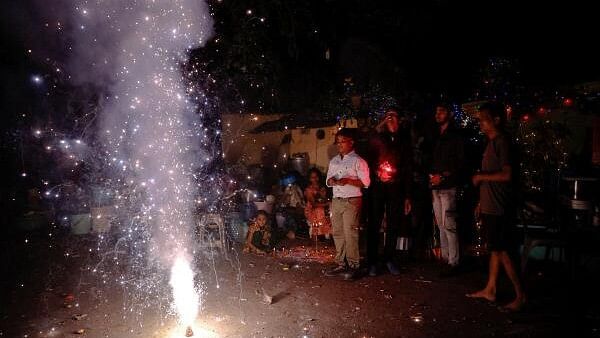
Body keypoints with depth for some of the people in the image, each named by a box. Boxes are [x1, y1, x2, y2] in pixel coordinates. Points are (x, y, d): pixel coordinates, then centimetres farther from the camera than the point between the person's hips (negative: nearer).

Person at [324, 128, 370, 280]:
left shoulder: (358, 161, -2)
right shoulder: (333, 161, 17)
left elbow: (365, 182, -7)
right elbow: (328, 181, 21)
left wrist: (348, 181, -18)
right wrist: (331, 181, -3)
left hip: (351, 201, -6)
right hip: (336, 200, 6)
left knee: (350, 234, -8)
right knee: (337, 233, 7)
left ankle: (353, 266, 0)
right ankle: (340, 264, 15)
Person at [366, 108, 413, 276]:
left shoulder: (404, 140, 9)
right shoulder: (376, 138, 5)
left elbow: (408, 169, 9)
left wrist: (407, 196, 6)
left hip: (395, 189, 2)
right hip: (377, 187, -2)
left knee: (393, 226, 7)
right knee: (374, 225, 0)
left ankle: (389, 259, 21)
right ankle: (372, 262, 9)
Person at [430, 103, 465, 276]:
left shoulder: (455, 137, -3)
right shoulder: (437, 137, 19)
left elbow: (460, 163, -9)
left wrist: (443, 176, -17)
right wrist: (431, 178, 10)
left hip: (448, 186, -7)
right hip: (436, 187, 8)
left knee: (448, 225, -9)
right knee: (440, 225, 10)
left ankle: (453, 263, -4)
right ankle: (445, 258, 18)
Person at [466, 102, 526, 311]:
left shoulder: (502, 142, -13)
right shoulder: (491, 143, 15)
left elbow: (506, 175, -23)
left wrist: (481, 177, -12)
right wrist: (481, 202, 17)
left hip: (497, 208, -9)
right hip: (488, 207, 9)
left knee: (502, 250, -3)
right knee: (494, 249, 14)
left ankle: (520, 295, 8)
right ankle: (490, 290, 23)